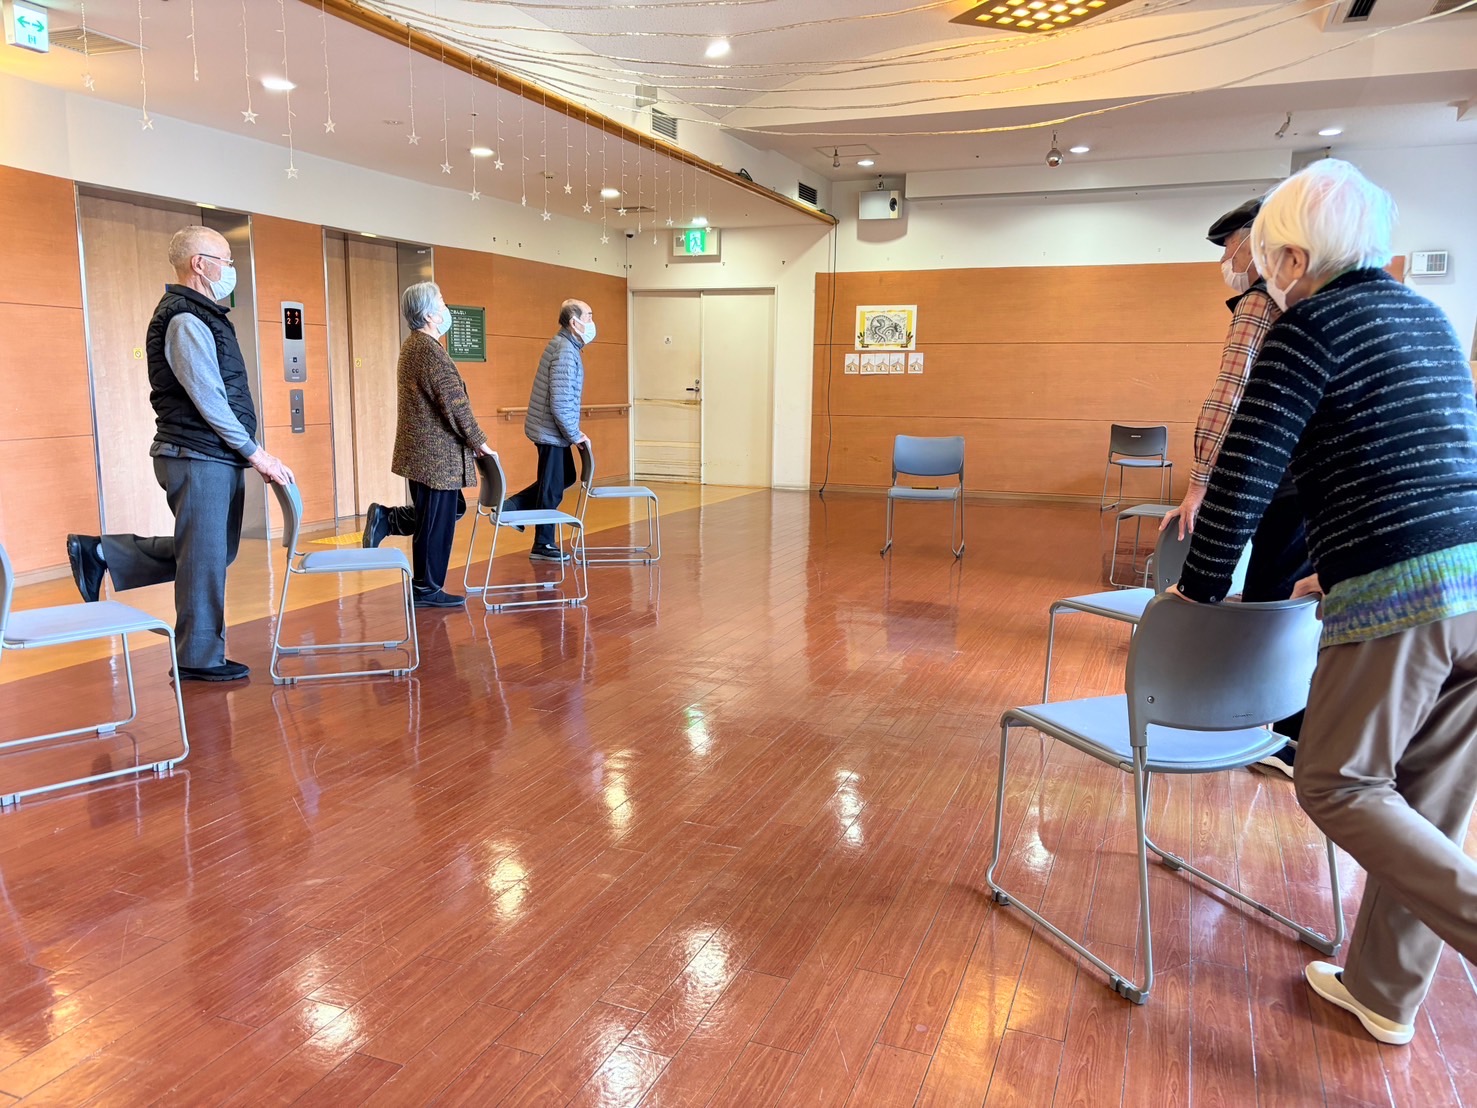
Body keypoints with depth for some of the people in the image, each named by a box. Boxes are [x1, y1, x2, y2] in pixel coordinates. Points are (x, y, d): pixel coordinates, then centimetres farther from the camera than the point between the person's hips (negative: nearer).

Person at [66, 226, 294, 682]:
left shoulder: (201, 317, 19)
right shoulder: (186, 321, -14)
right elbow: (208, 400, -19)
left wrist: (247, 451, 15)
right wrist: (255, 452, -15)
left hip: (215, 458, 10)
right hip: (199, 459, -10)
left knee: (215, 551, 18)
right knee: (204, 558, -1)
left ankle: (102, 553, 23)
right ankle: (200, 659, 11)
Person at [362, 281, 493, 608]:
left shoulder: (413, 344, 14)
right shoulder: (430, 349, -18)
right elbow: (454, 402, -20)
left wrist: (469, 439, 18)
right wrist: (478, 440, -9)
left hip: (423, 449, 10)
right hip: (437, 453, -10)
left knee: (451, 510, 20)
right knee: (438, 522, 1)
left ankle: (386, 518, 14)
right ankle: (427, 590, 12)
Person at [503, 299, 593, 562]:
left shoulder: (565, 345, 11)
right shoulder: (566, 352, -21)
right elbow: (560, 403, -25)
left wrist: (572, 431, 15)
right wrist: (575, 435, -15)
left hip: (551, 429, 10)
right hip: (550, 431, -10)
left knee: (566, 476, 21)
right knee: (552, 489, 2)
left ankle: (513, 506, 21)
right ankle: (543, 546, 15)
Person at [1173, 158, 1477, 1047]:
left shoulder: (1313, 324, -5)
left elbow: (1245, 472, -11)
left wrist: (1201, 590, 0)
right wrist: (1342, 569, 31)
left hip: (1398, 599, -8)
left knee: (1338, 785, 6)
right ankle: (1385, 990, 28)